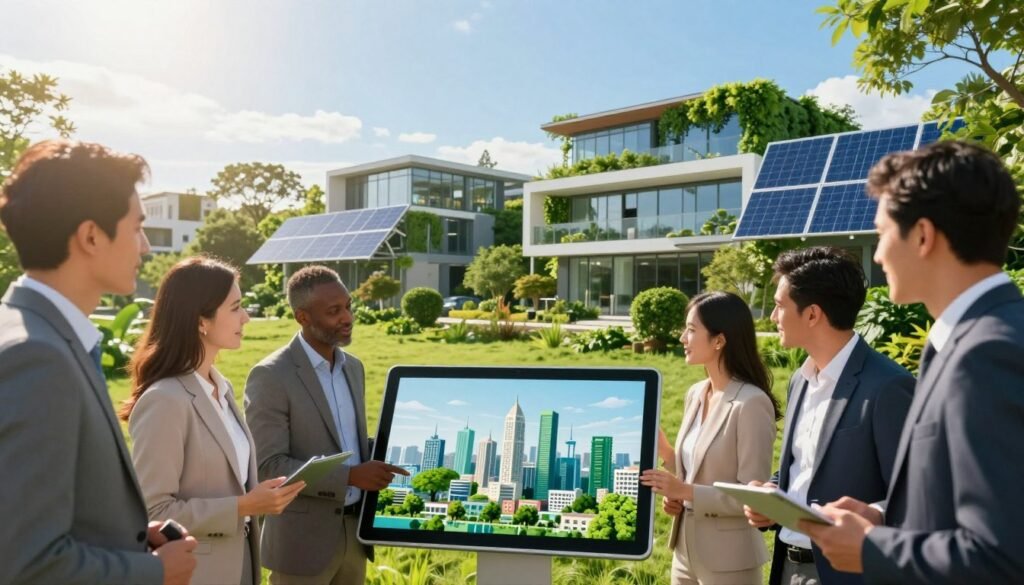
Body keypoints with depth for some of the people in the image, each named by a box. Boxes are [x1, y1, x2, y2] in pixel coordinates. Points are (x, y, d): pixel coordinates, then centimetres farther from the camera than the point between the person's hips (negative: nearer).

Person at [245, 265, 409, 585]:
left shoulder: (353, 366, 7)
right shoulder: (270, 376, -15)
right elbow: (268, 466, -19)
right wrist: (350, 476, -23)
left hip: (353, 529, 6)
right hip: (303, 538, -6)